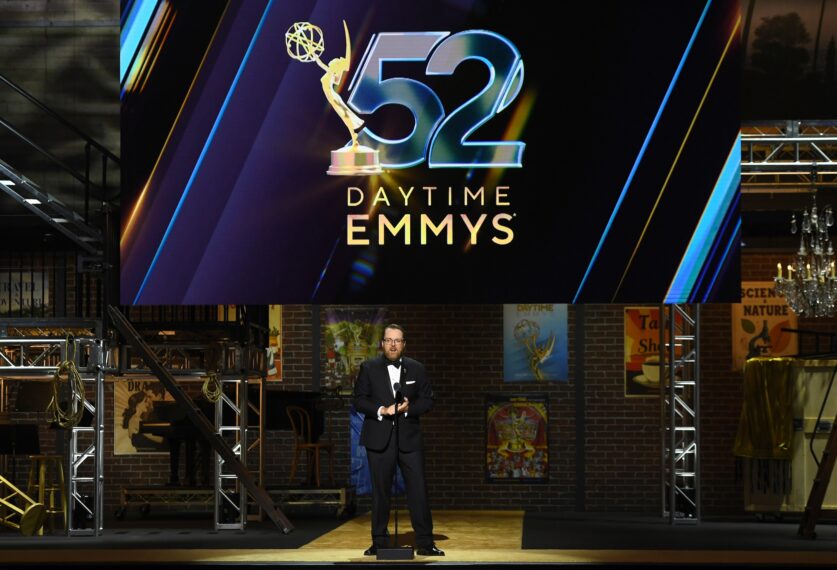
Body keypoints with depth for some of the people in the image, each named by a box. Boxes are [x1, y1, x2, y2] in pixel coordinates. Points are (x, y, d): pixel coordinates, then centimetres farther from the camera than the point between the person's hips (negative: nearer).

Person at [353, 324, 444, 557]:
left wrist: (408, 408, -13)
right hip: (379, 438, -1)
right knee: (380, 491, 4)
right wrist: (381, 410, -16)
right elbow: (359, 400, 0)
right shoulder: (369, 368, 4)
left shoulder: (417, 369, 8)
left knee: (418, 489, -3)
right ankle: (379, 542, 12)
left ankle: (425, 543, 1)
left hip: (409, 438, 1)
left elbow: (427, 400, 6)